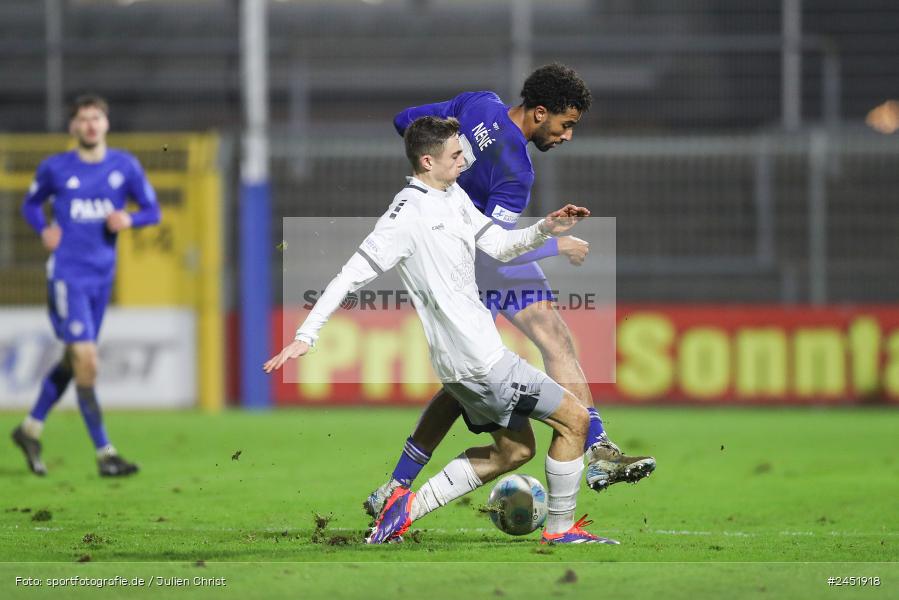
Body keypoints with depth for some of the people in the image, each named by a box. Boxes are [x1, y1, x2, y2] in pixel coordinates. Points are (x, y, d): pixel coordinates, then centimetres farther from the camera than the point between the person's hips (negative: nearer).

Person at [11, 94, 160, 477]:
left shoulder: (125, 166, 4)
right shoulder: (55, 169, -2)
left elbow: (152, 211, 8)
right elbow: (31, 205, 14)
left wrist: (128, 219, -13)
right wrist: (43, 230, -6)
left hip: (102, 274, 4)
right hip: (67, 273, -4)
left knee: (73, 360, 14)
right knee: (86, 359, -13)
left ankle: (30, 429, 33)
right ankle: (105, 454, -10)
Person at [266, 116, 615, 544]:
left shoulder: (454, 196, 10)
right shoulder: (409, 214, -17)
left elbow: (499, 246, 16)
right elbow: (353, 275, -19)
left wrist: (544, 229, -3)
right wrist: (306, 336, -22)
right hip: (479, 360, -10)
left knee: (515, 449, 19)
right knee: (573, 419, -2)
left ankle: (409, 507, 14)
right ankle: (560, 529, 10)